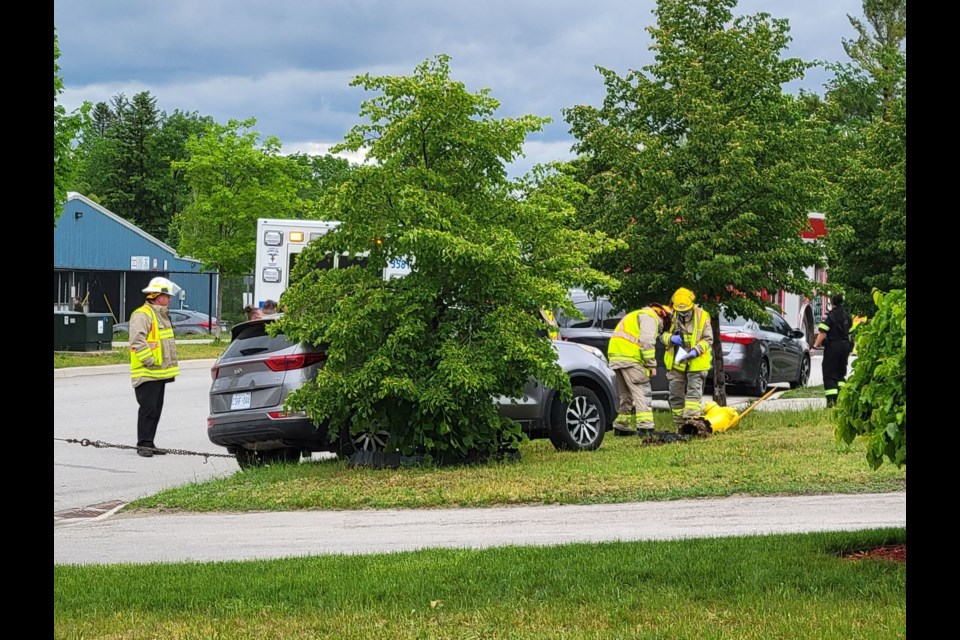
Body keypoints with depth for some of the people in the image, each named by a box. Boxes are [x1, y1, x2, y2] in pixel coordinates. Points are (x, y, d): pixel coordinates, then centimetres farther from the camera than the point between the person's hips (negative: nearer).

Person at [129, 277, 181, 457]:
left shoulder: (162, 315, 20)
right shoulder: (142, 314, -13)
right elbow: (137, 339, -24)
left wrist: (170, 364, 22)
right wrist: (149, 360, -23)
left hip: (160, 373, 10)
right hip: (147, 374, -10)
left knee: (156, 409, 11)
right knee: (148, 408, -10)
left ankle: (149, 443, 16)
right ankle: (143, 444, -7)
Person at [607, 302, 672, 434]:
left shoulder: (637, 315, 32)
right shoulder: (650, 317, 1)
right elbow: (647, 341, -15)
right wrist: (652, 365, -12)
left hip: (615, 356, 9)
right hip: (630, 358, -9)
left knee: (627, 394, 18)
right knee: (643, 393, -11)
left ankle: (622, 426, 21)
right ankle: (645, 427, -20)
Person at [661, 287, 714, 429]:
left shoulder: (702, 317, -4)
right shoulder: (671, 317, 2)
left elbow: (708, 339, -2)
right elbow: (662, 335, 9)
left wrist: (696, 350, -19)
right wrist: (670, 338, -15)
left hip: (696, 363, -3)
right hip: (676, 363, 3)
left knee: (694, 393, -10)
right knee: (675, 395, 7)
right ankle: (680, 424, 16)